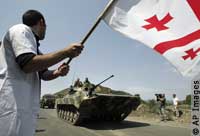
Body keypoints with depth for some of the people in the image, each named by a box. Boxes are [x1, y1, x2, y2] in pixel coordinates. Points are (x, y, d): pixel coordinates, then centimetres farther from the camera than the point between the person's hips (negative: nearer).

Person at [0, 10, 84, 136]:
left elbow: (42, 73, 22)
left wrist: (57, 73, 0)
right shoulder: (21, 29, -4)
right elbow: (28, 64, -19)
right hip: (12, 106, -9)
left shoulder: (33, 46, 23)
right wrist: (65, 53, -17)